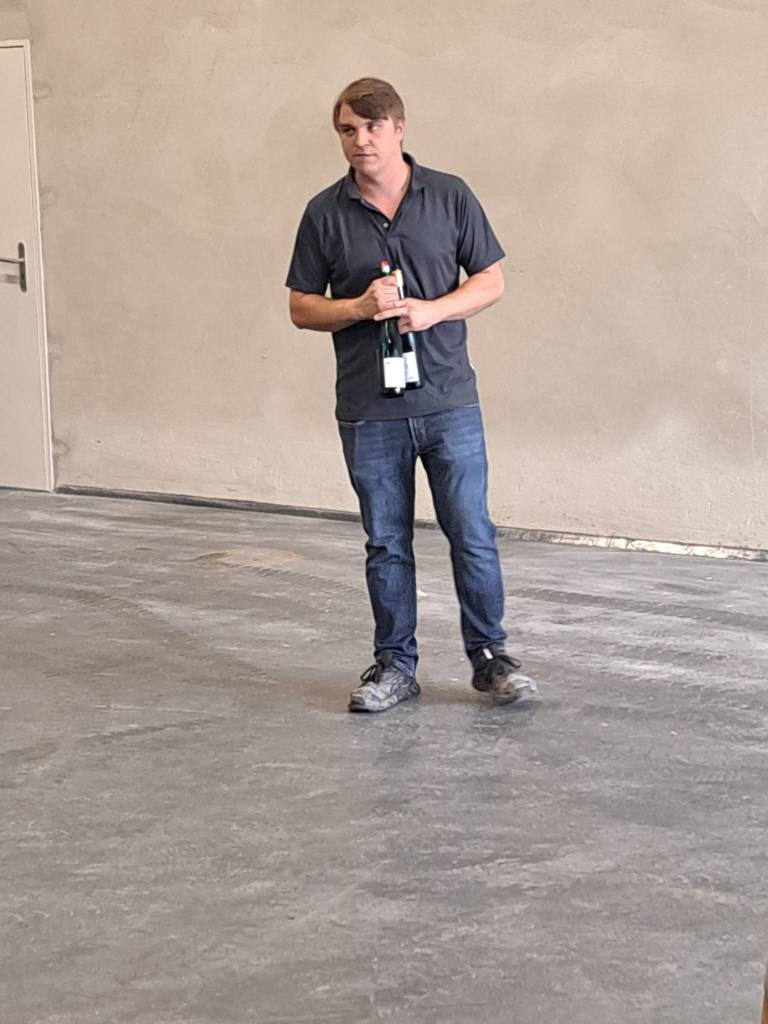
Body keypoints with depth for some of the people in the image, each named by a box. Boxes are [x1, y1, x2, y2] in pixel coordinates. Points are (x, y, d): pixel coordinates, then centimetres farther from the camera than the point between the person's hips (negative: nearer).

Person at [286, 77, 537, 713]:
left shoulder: (450, 197, 1)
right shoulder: (325, 213, 3)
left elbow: (491, 281, 4)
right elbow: (302, 307, 6)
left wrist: (431, 311, -14)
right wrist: (358, 307, -14)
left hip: (449, 401, -1)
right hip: (369, 412, 1)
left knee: (472, 535, 1)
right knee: (386, 544, 8)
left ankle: (489, 656, 16)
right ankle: (395, 665, 20)